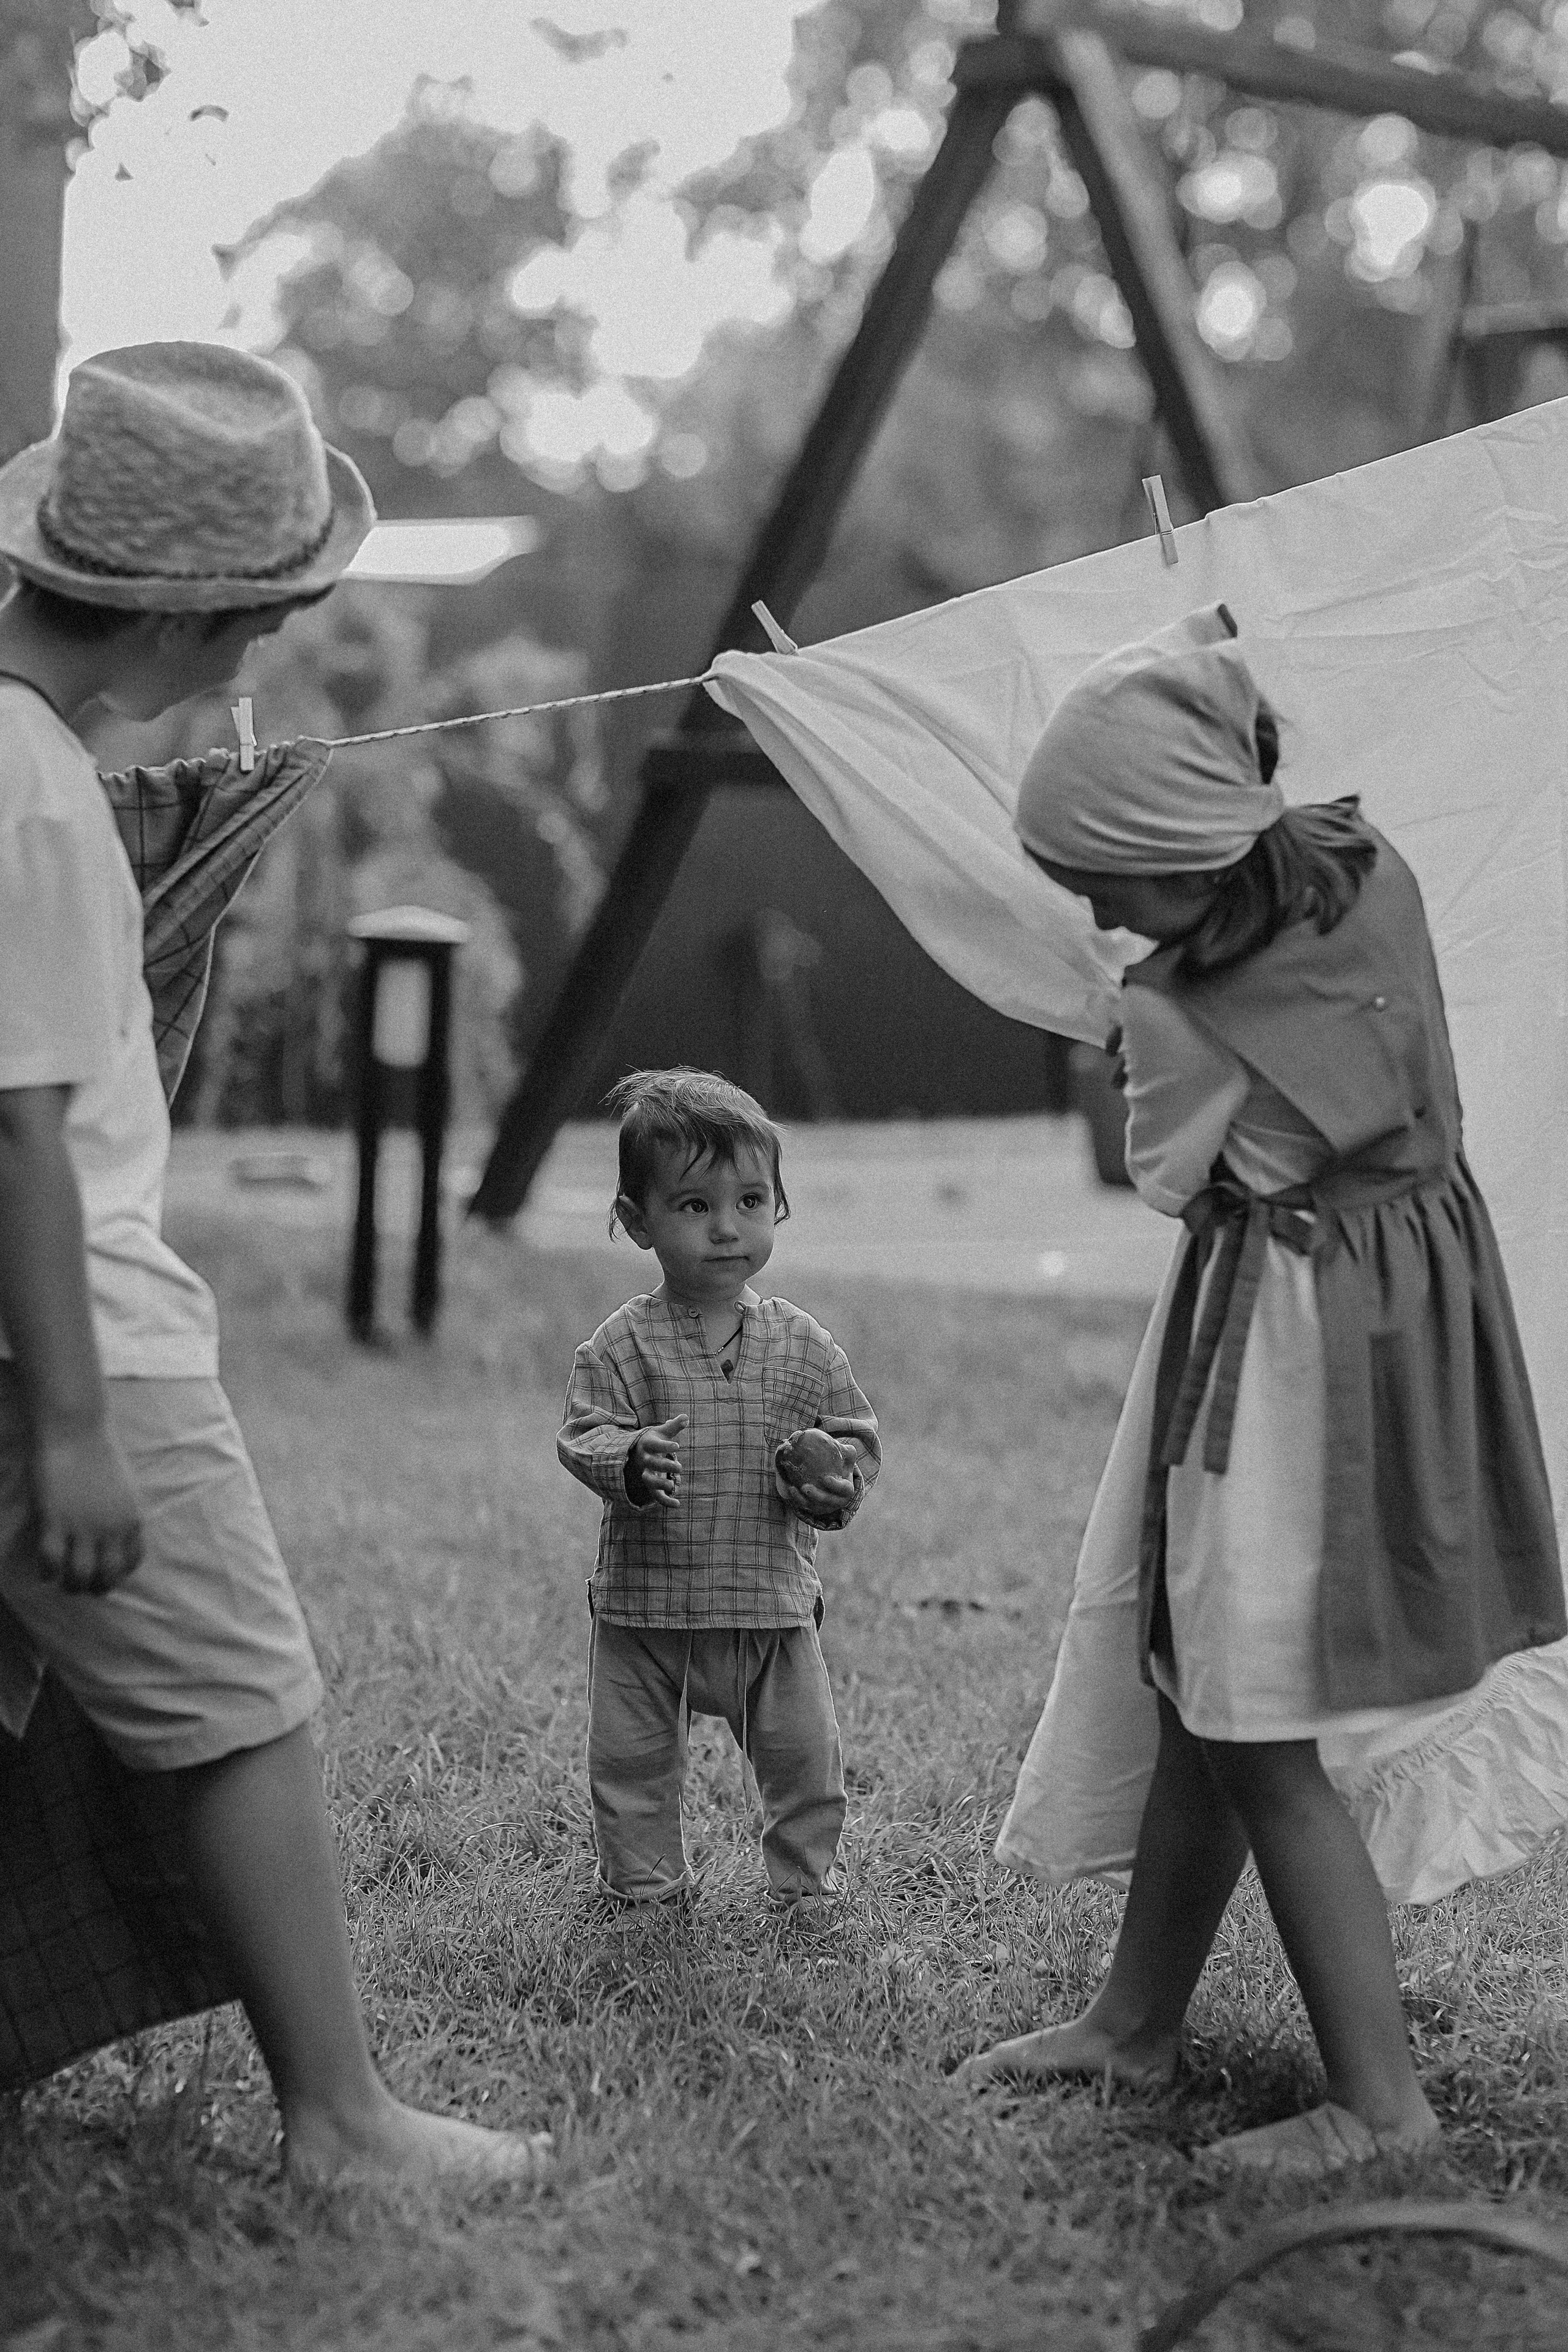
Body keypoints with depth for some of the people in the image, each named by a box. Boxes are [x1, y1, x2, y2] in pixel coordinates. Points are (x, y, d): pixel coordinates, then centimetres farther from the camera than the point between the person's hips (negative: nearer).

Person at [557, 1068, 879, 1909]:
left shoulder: (800, 1345, 0)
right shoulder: (623, 1345, -7)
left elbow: (858, 1439, 3)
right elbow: (584, 1434, -14)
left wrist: (831, 1469, -20)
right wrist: (633, 1462, -36)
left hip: (772, 1608, 1)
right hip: (646, 1609, -1)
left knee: (805, 1758, 8)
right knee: (630, 1762, 10)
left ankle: (803, 1884, 28)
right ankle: (645, 1887, 29)